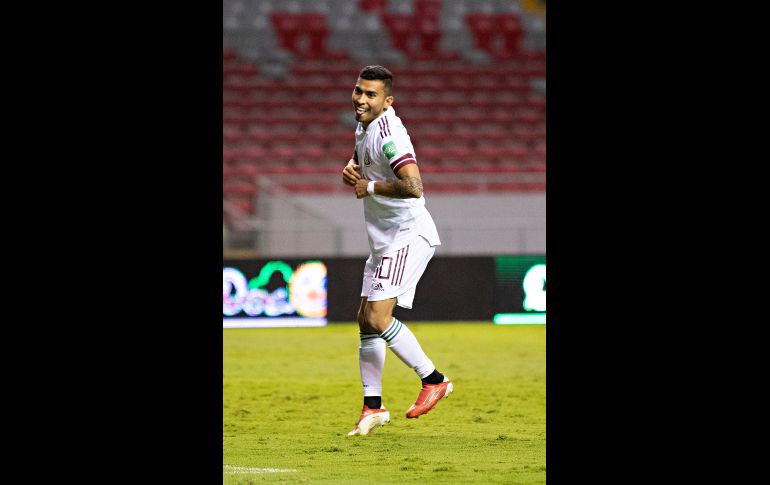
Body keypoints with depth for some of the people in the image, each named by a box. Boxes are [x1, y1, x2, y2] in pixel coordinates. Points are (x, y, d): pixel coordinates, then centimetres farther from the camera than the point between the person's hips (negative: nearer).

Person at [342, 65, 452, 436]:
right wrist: (350, 168, 7)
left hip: (408, 235, -10)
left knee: (378, 318, -18)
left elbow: (413, 186, -34)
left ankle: (433, 379, -4)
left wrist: (370, 187, -20)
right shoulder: (365, 126, 10)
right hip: (385, 239, 10)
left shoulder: (388, 134, -21)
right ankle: (373, 407, 19)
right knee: (366, 321, 11)